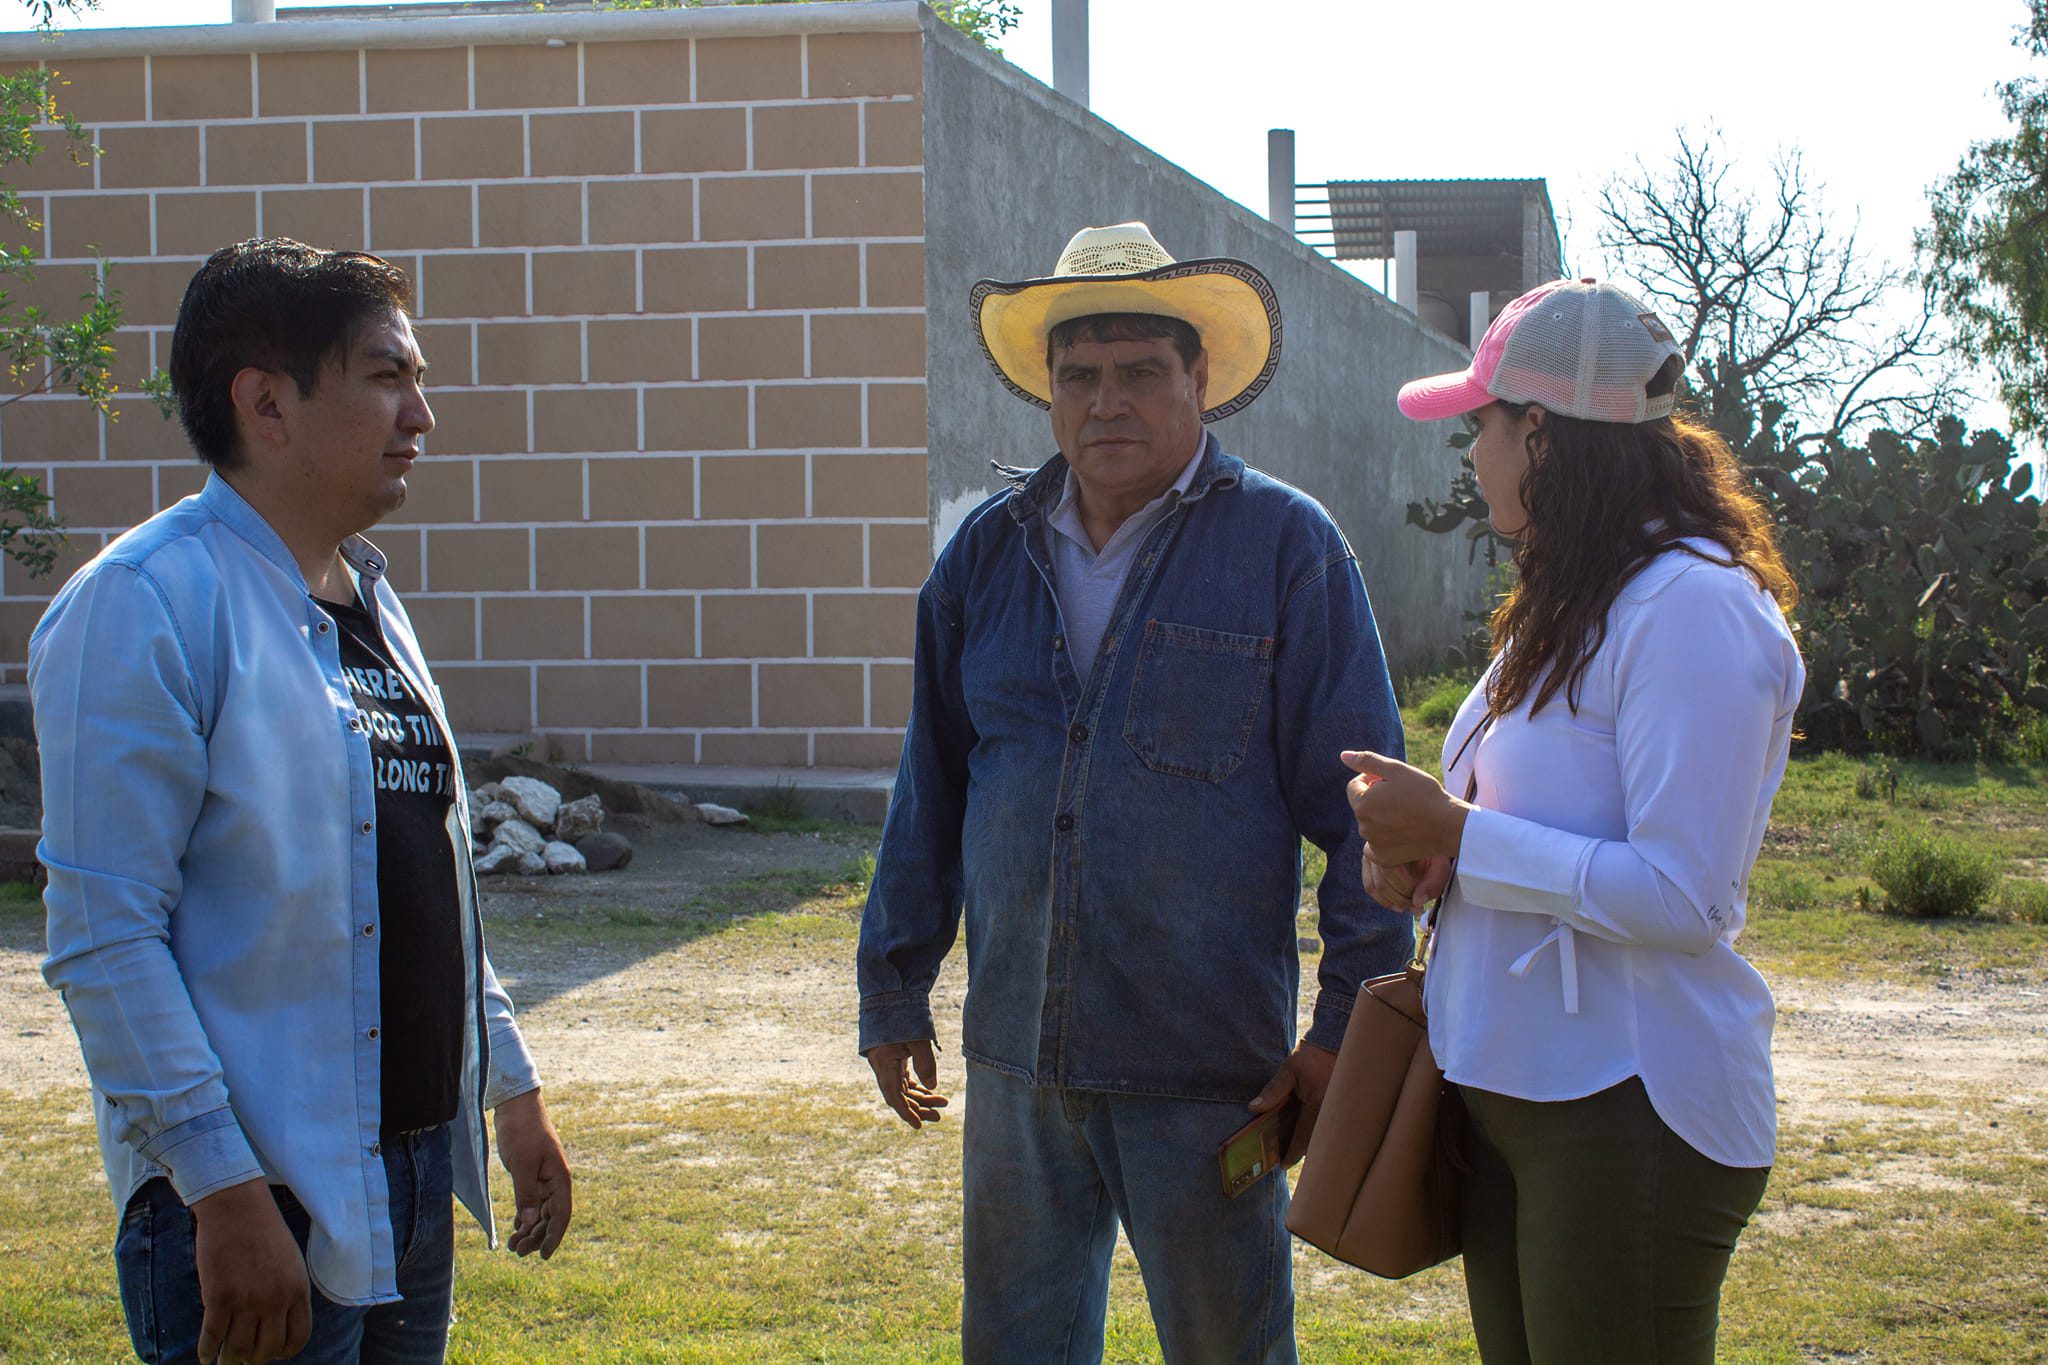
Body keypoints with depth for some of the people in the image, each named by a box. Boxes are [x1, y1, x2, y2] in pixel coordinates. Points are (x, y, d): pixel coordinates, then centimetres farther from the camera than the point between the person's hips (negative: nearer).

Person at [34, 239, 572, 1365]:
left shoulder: (371, 605, 14)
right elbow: (103, 940, -19)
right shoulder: (145, 606, -14)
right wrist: (225, 1190, -23)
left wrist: (510, 1088, 19)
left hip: (416, 1173, 8)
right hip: (259, 1211, -8)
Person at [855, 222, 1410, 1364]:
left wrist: (1352, 1023, -8)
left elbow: (1363, 803, -5)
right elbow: (931, 790, 15)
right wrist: (895, 995, 14)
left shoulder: (1286, 545, -5)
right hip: (1017, 1056, 4)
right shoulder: (991, 552, 8)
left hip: (1205, 1066, -4)